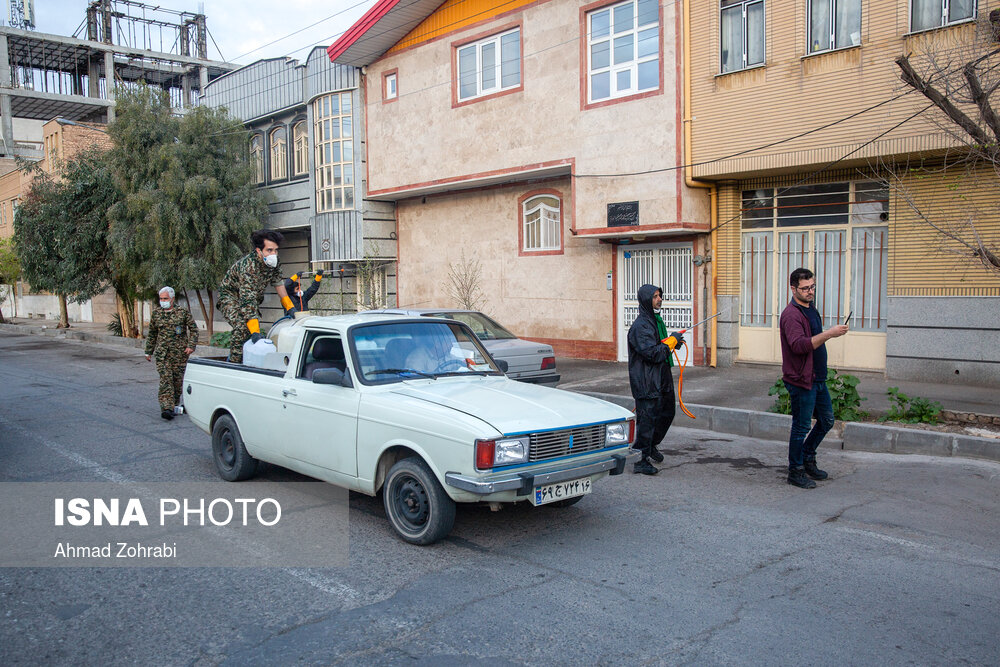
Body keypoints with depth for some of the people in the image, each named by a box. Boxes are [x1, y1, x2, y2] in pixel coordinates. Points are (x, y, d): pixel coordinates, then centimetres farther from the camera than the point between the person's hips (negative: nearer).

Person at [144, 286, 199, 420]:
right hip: (162, 353, 1)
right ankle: (166, 408, -18)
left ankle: (175, 405, 23)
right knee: (165, 380, -11)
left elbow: (194, 329, 4)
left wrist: (191, 345, -8)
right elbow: (152, 334, 19)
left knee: (178, 379, 6)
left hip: (180, 353, -1)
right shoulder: (156, 314, 10)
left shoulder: (183, 312, 1)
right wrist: (149, 351, 19)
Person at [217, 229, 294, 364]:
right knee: (243, 327, -29)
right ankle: (234, 363, -21)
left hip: (253, 297, 7)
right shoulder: (247, 266, -37)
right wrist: (255, 332, -52)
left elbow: (278, 282, 4)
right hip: (230, 296, -7)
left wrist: (290, 306, -1)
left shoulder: (273, 263, -14)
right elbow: (247, 300, -44)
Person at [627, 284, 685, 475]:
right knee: (647, 418, -5)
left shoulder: (656, 320, 13)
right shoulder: (640, 326, -18)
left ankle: (651, 445, 41)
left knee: (667, 413, 20)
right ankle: (640, 461, 5)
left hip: (662, 379, 10)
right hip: (646, 382, -10)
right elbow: (653, 353, -25)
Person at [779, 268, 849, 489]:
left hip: (817, 378, 10)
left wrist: (831, 333, 12)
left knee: (826, 421, 17)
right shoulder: (791, 314, -17)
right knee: (801, 427, -1)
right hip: (801, 380, -9)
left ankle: (808, 459, 32)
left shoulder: (811, 309, 14)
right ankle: (796, 471, 12)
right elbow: (799, 345, -30)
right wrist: (828, 334, -31)